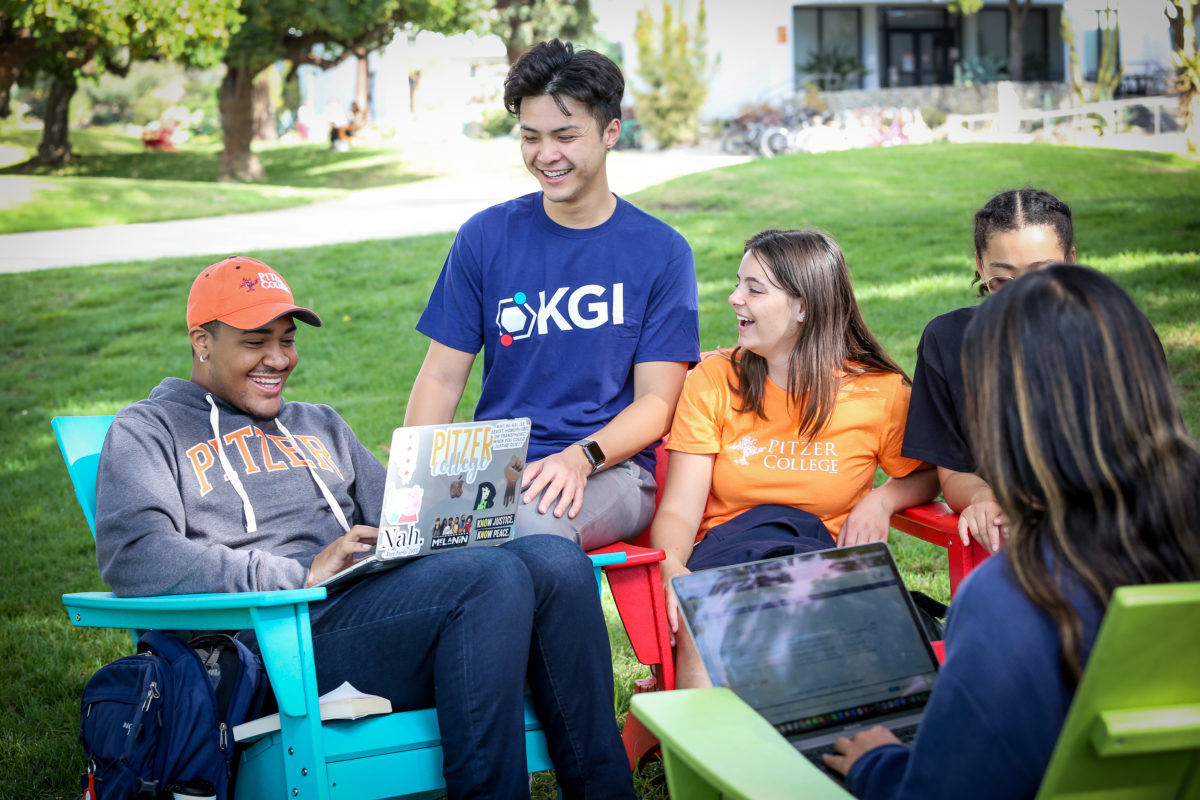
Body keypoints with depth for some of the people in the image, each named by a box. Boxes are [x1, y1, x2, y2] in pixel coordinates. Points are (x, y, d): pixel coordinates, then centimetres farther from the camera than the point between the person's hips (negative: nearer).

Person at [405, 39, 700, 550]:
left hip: (611, 470, -2)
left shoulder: (661, 252, 4)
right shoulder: (485, 237, 9)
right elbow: (441, 378, 8)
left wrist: (580, 458, -19)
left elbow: (656, 402, 1)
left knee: (532, 518, -37)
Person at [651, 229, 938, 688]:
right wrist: (672, 567, -22)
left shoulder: (880, 393, 5)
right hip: (724, 555, 1)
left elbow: (928, 476, 21)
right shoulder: (714, 380, 7)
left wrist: (881, 499, -3)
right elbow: (679, 511, 1)